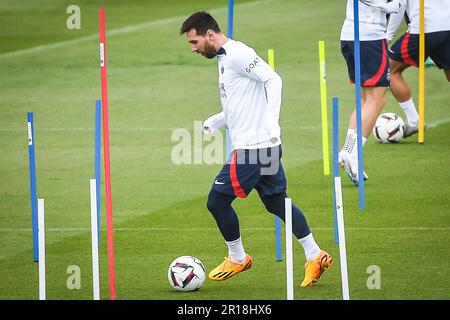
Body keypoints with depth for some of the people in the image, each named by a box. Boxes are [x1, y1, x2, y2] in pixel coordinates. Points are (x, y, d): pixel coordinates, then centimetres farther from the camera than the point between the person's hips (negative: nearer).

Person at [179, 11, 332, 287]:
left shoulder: (237, 54, -13)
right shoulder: (226, 58, 18)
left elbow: (273, 80, -21)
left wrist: (271, 122, -28)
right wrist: (214, 122, 15)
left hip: (254, 146, -10)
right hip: (266, 147, 10)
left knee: (217, 200, -3)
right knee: (277, 203, 14)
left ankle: (237, 259, 11)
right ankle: (315, 256, 15)